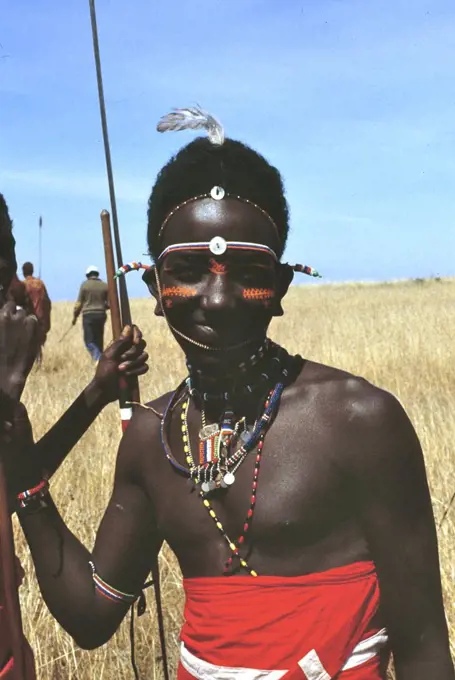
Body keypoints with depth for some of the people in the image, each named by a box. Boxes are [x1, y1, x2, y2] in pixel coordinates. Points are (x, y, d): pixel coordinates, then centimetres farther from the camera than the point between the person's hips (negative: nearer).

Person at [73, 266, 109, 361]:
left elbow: (79, 303, -1)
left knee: (89, 341, -4)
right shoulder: (104, 286, 5)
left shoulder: (84, 285, -2)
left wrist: (75, 316, 10)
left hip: (88, 315, -3)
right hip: (101, 315, 3)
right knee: (99, 340, 12)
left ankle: (98, 359, -26)